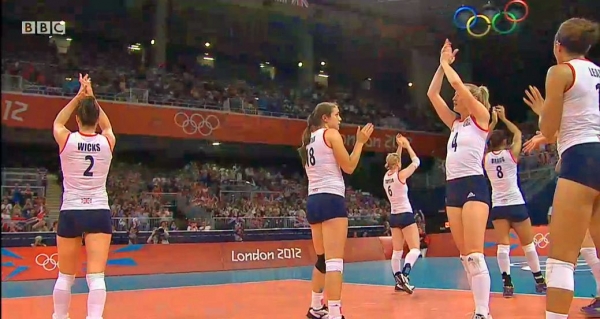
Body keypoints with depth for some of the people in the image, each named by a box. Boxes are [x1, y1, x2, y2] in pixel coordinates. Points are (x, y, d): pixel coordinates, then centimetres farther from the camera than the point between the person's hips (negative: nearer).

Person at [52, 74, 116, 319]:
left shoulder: (67, 140, -5)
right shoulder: (107, 142, -1)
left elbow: (57, 122, 19)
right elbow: (107, 126, 24)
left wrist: (78, 96, 16)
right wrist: (92, 98, 21)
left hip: (70, 213, 0)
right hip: (99, 213, 0)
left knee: (65, 276, 15)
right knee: (96, 275, -5)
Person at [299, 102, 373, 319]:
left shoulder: (309, 139, 19)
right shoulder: (331, 134, -3)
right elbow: (348, 167, -5)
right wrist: (360, 142, 4)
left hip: (313, 200, 9)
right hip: (331, 199, -9)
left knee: (322, 259, 19)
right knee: (334, 260, -14)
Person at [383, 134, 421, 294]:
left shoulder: (386, 176, 4)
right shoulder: (400, 175, -13)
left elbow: (395, 162, 23)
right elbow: (416, 162, -3)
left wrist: (400, 147, 20)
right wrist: (407, 145, 7)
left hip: (394, 216, 7)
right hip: (405, 215, -7)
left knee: (397, 251, 11)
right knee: (415, 248, -7)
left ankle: (398, 281, 12)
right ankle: (404, 275, -27)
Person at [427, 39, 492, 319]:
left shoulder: (481, 117, 0)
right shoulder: (456, 123, 19)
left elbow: (457, 83, -9)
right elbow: (432, 94, 17)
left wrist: (447, 64, 7)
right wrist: (441, 64, 17)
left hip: (473, 186, -8)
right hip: (453, 188, 8)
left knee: (474, 255, -15)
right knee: (465, 256, 5)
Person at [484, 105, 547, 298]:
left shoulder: (486, 158, 1)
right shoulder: (511, 153, -4)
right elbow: (518, 134, 15)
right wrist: (504, 118, 19)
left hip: (498, 206, 2)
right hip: (516, 204, -1)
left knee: (503, 245, -3)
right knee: (528, 244, 10)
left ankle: (507, 284, -11)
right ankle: (539, 281, 19)